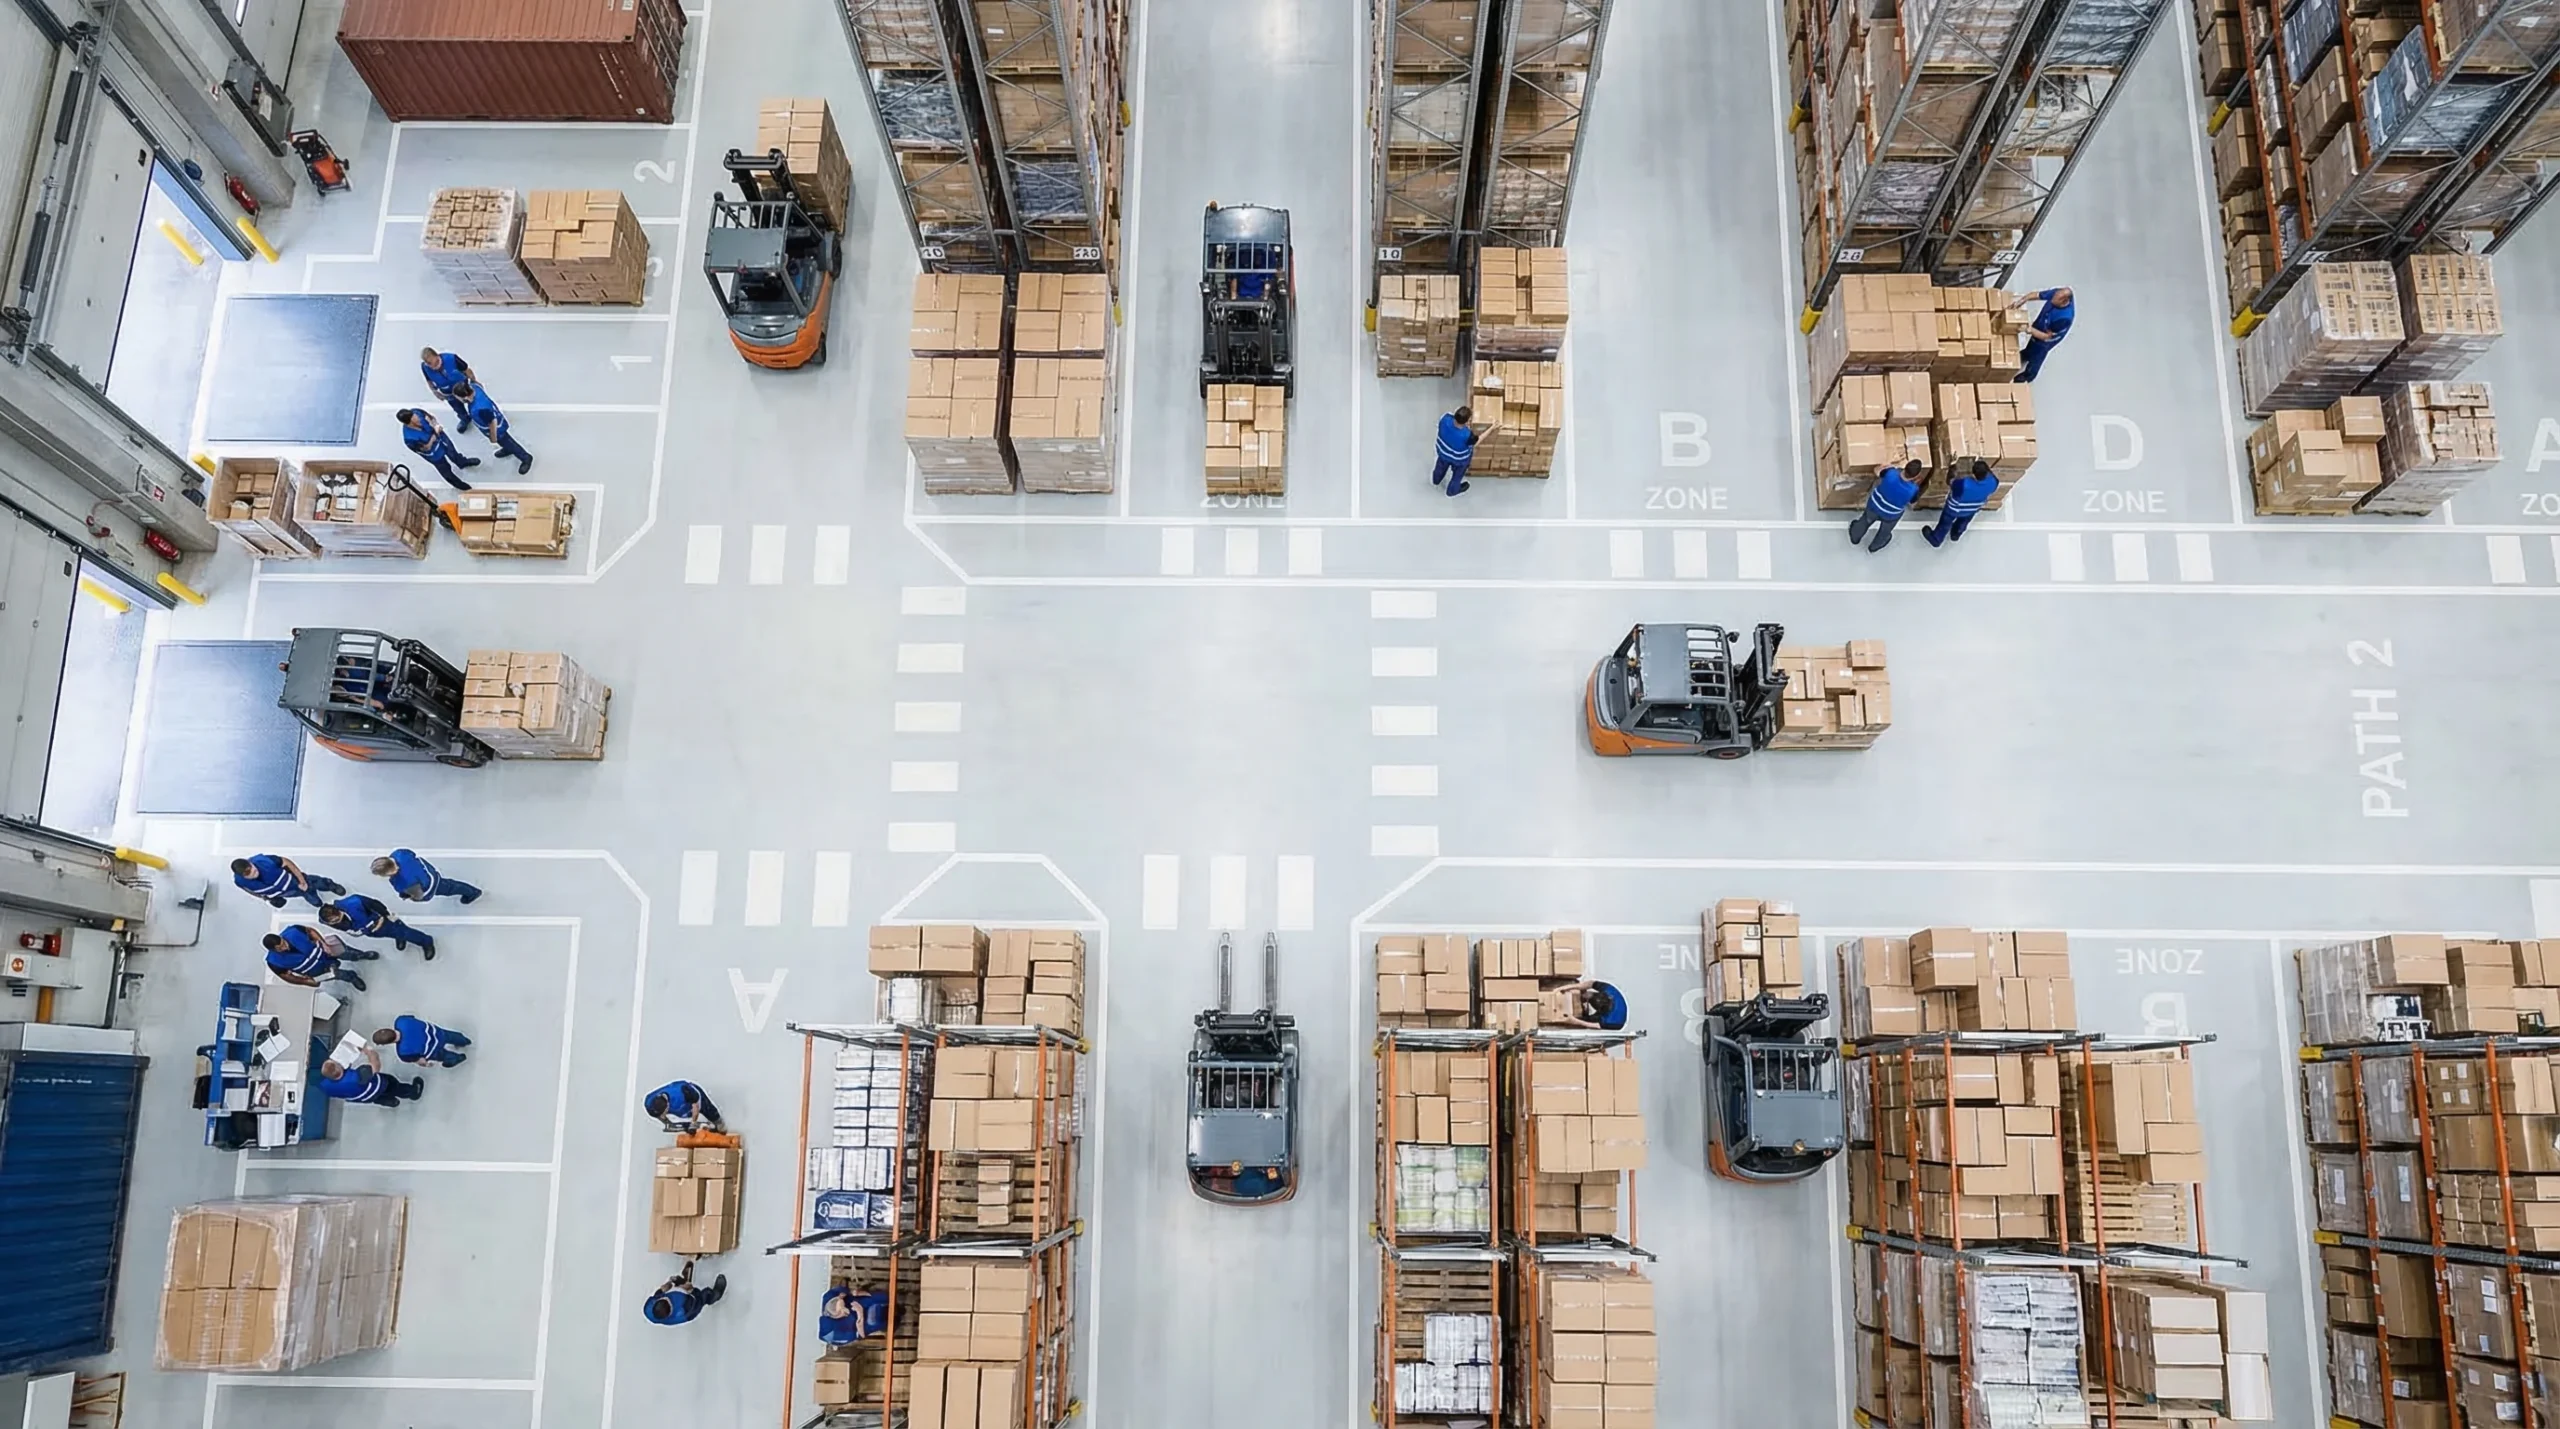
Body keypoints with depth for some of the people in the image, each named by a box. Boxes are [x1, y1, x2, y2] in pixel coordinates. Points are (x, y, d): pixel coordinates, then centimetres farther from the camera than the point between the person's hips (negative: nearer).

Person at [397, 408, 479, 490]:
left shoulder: (415, 412, -30)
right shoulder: (409, 438, -43)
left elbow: (431, 418, -8)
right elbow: (426, 448, -26)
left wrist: (436, 425, -28)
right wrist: (435, 434, -32)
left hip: (441, 438, 4)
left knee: (452, 453, 35)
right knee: (446, 470, 23)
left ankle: (463, 462, 70)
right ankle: (458, 483, 55)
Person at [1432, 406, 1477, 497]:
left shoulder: (1445, 419, -36)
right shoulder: (1467, 435, -46)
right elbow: (1474, 440, -22)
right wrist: (1471, 424, -21)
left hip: (1443, 452, 4)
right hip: (1459, 460, -4)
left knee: (1441, 467, 38)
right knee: (1457, 475, 31)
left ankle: (1435, 481, 69)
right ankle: (1452, 490, 61)